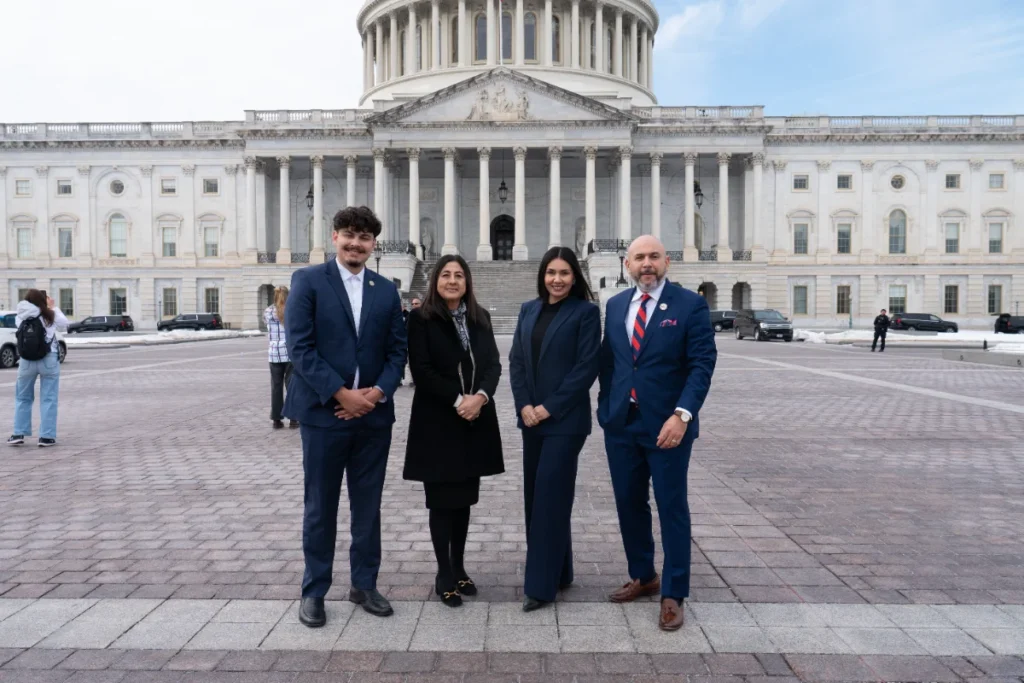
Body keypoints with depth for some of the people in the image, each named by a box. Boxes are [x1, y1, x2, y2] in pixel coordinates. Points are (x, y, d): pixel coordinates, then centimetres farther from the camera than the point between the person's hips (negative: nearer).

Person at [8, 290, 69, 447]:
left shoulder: (20, 318, -3)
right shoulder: (49, 316, -8)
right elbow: (64, 326, 8)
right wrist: (53, 307, 14)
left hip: (26, 362, 2)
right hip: (48, 361, -2)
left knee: (22, 397, 17)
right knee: (48, 399, 3)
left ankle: (18, 434, 16)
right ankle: (46, 437, 2)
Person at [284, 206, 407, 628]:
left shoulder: (386, 290, 9)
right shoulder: (307, 281, -2)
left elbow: (397, 350, 8)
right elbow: (299, 347, -10)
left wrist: (377, 393, -9)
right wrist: (342, 394, -15)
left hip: (374, 414, 4)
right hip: (323, 412, -3)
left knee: (368, 506, 11)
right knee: (320, 507, 7)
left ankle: (364, 585, 26)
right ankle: (314, 591, 22)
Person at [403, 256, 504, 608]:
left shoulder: (480, 317, 9)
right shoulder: (421, 318, -4)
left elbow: (493, 363, 4)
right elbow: (421, 370, -11)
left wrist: (481, 396, -14)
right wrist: (457, 400, -17)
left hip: (476, 419, 4)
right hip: (438, 420, -4)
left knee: (465, 498, 11)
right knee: (442, 499, 3)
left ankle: (459, 567, 24)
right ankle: (444, 574, 15)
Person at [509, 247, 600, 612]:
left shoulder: (585, 311, -5)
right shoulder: (529, 310, 11)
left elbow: (587, 367, -11)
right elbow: (516, 360, 8)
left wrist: (550, 407, -14)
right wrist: (524, 405, -5)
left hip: (565, 419, -6)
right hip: (531, 418, 6)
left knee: (549, 497, -5)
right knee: (535, 496, 12)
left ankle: (541, 584, 4)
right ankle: (557, 572, 27)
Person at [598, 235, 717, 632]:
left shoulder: (690, 304, -6)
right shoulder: (615, 305, 9)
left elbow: (702, 364, -11)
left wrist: (682, 414, -21)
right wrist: (605, 407, 7)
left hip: (667, 425, -5)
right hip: (620, 424, 5)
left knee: (672, 509, 4)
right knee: (629, 504, 14)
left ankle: (673, 596, 17)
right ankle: (642, 577, 33)